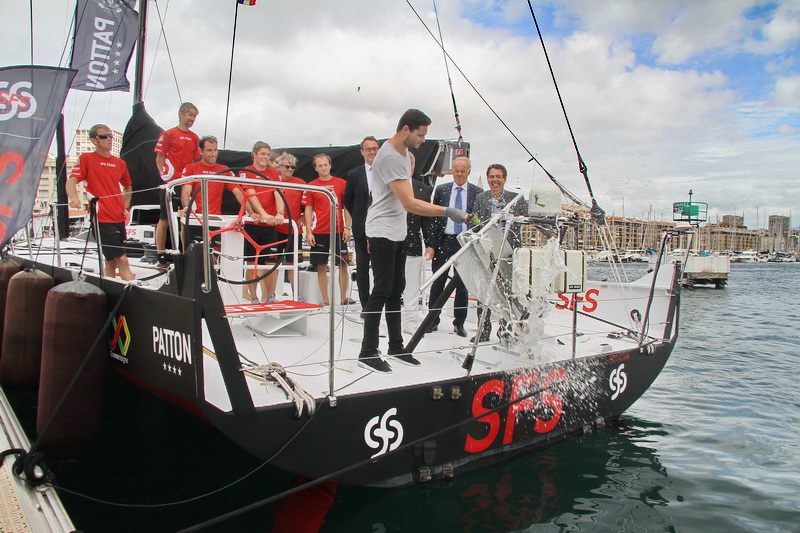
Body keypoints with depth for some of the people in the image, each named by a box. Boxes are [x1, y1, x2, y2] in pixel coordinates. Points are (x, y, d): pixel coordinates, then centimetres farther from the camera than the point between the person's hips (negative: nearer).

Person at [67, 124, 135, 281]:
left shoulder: (120, 163, 15)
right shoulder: (86, 159, 1)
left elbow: (128, 187, 30)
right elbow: (71, 181, -9)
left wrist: (126, 207, 17)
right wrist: (74, 198, -29)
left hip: (119, 219, 6)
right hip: (102, 219, -6)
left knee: (112, 260, 12)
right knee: (122, 260, -14)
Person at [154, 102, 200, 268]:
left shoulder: (194, 138, 14)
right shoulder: (168, 134, 0)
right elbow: (159, 158, 0)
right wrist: (165, 176, -9)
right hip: (170, 184, -5)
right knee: (164, 220, 0)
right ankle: (161, 256, 6)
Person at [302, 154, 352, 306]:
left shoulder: (342, 183, 4)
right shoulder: (311, 186, 4)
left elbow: (346, 207, 5)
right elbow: (308, 210, 4)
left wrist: (347, 228, -2)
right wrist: (308, 232, -3)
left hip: (339, 231, 0)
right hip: (319, 232, 0)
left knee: (343, 264, 2)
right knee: (321, 266, 3)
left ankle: (344, 297, 13)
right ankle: (325, 299, 11)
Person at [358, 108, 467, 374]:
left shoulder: (404, 153, 12)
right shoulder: (389, 157, -21)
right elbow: (409, 204, -28)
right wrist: (447, 211, -29)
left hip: (398, 232, 10)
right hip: (382, 232, -10)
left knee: (396, 289, 12)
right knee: (382, 290, -8)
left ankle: (396, 346, 22)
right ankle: (367, 352, 0)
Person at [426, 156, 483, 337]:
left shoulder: (478, 193, 3)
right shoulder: (441, 190, 5)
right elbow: (434, 218, 4)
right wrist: (431, 244, -2)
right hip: (443, 241, 0)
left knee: (462, 285, 7)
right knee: (438, 283, 4)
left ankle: (459, 323, 19)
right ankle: (433, 320, 15)